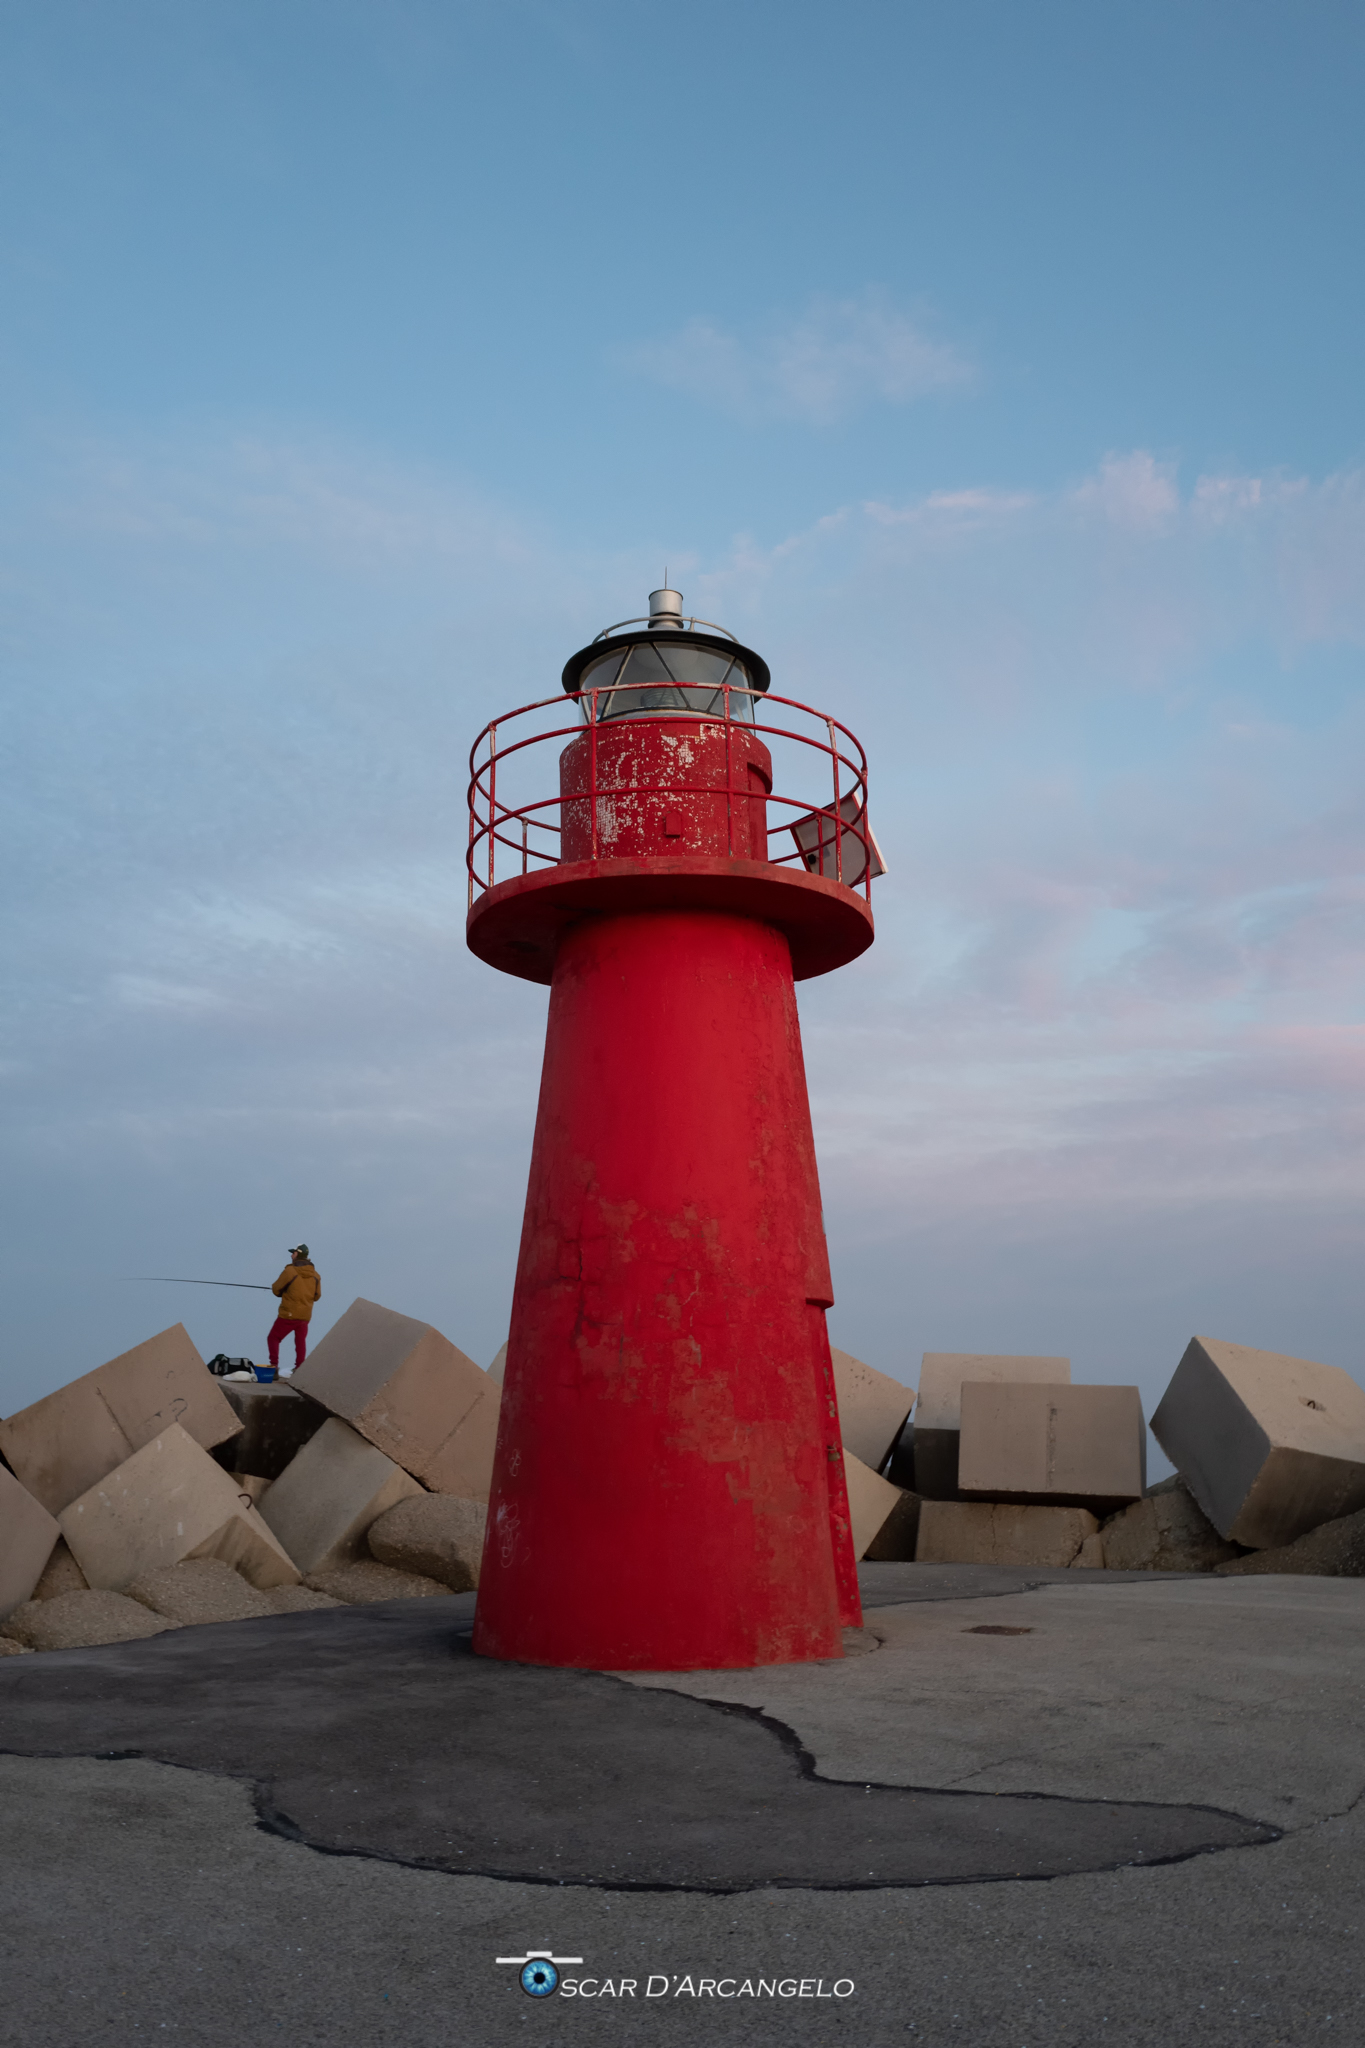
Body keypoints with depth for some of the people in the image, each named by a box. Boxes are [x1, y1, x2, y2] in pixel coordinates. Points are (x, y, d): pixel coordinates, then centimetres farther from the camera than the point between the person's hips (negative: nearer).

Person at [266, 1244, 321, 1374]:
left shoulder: (290, 1271, -12)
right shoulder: (315, 1275, 4)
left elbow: (276, 1289, -3)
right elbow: (317, 1296, 11)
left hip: (288, 1315, -5)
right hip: (305, 1316, 5)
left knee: (273, 1338, 9)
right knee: (300, 1342, 11)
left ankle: (274, 1366, 0)